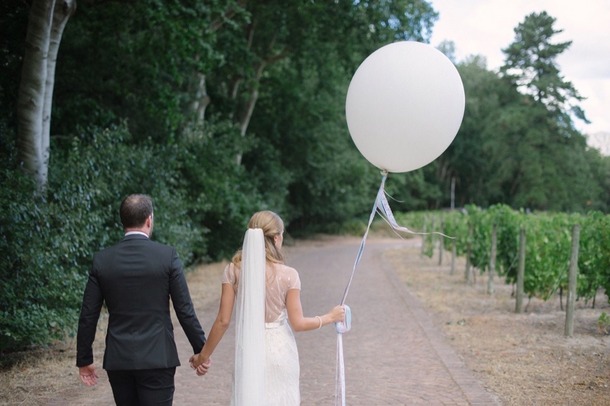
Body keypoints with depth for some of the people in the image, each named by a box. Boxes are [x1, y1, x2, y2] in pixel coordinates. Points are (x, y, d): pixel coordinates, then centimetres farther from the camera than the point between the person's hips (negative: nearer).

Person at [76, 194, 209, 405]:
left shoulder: (102, 259, 0)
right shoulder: (167, 255, -8)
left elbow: (87, 316, 2)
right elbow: (185, 310, -6)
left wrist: (84, 359, 13)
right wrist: (201, 350, 5)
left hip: (118, 360, 3)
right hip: (157, 358, -3)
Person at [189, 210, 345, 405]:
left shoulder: (234, 270, -6)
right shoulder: (288, 275, -12)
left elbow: (223, 321, -6)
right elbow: (297, 323, -8)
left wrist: (203, 355, 5)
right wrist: (330, 317, 8)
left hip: (248, 351, 2)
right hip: (279, 351, -2)